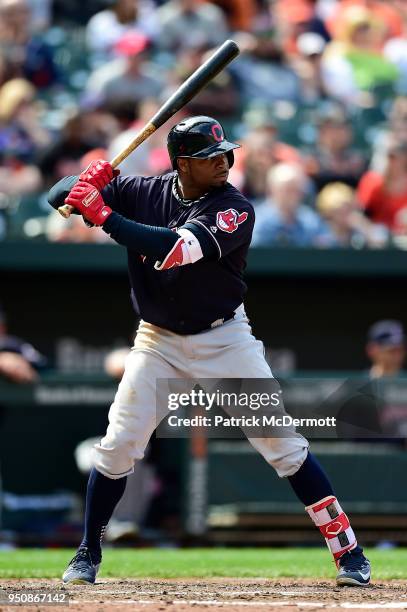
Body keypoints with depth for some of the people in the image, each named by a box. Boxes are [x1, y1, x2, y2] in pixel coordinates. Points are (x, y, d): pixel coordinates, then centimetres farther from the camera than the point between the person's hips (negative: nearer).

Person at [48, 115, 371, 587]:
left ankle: (347, 551, 0)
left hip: (224, 340, -2)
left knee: (283, 442, -6)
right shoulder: (142, 193, -6)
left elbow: (177, 250, -33)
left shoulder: (234, 209, -17)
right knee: (118, 445, -3)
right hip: (159, 341, 2)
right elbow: (59, 198, -5)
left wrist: (104, 215, -34)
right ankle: (88, 555, 15)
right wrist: (88, 182, -28)